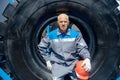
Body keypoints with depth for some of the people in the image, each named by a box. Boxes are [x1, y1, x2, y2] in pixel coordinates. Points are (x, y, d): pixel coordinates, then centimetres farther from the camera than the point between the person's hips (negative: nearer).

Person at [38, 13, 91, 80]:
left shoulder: (76, 34, 3)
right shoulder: (51, 35, 5)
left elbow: (82, 48, -3)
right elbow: (41, 47, 16)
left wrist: (87, 58, -22)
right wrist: (47, 60, 9)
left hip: (73, 63, 0)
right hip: (58, 64, 0)